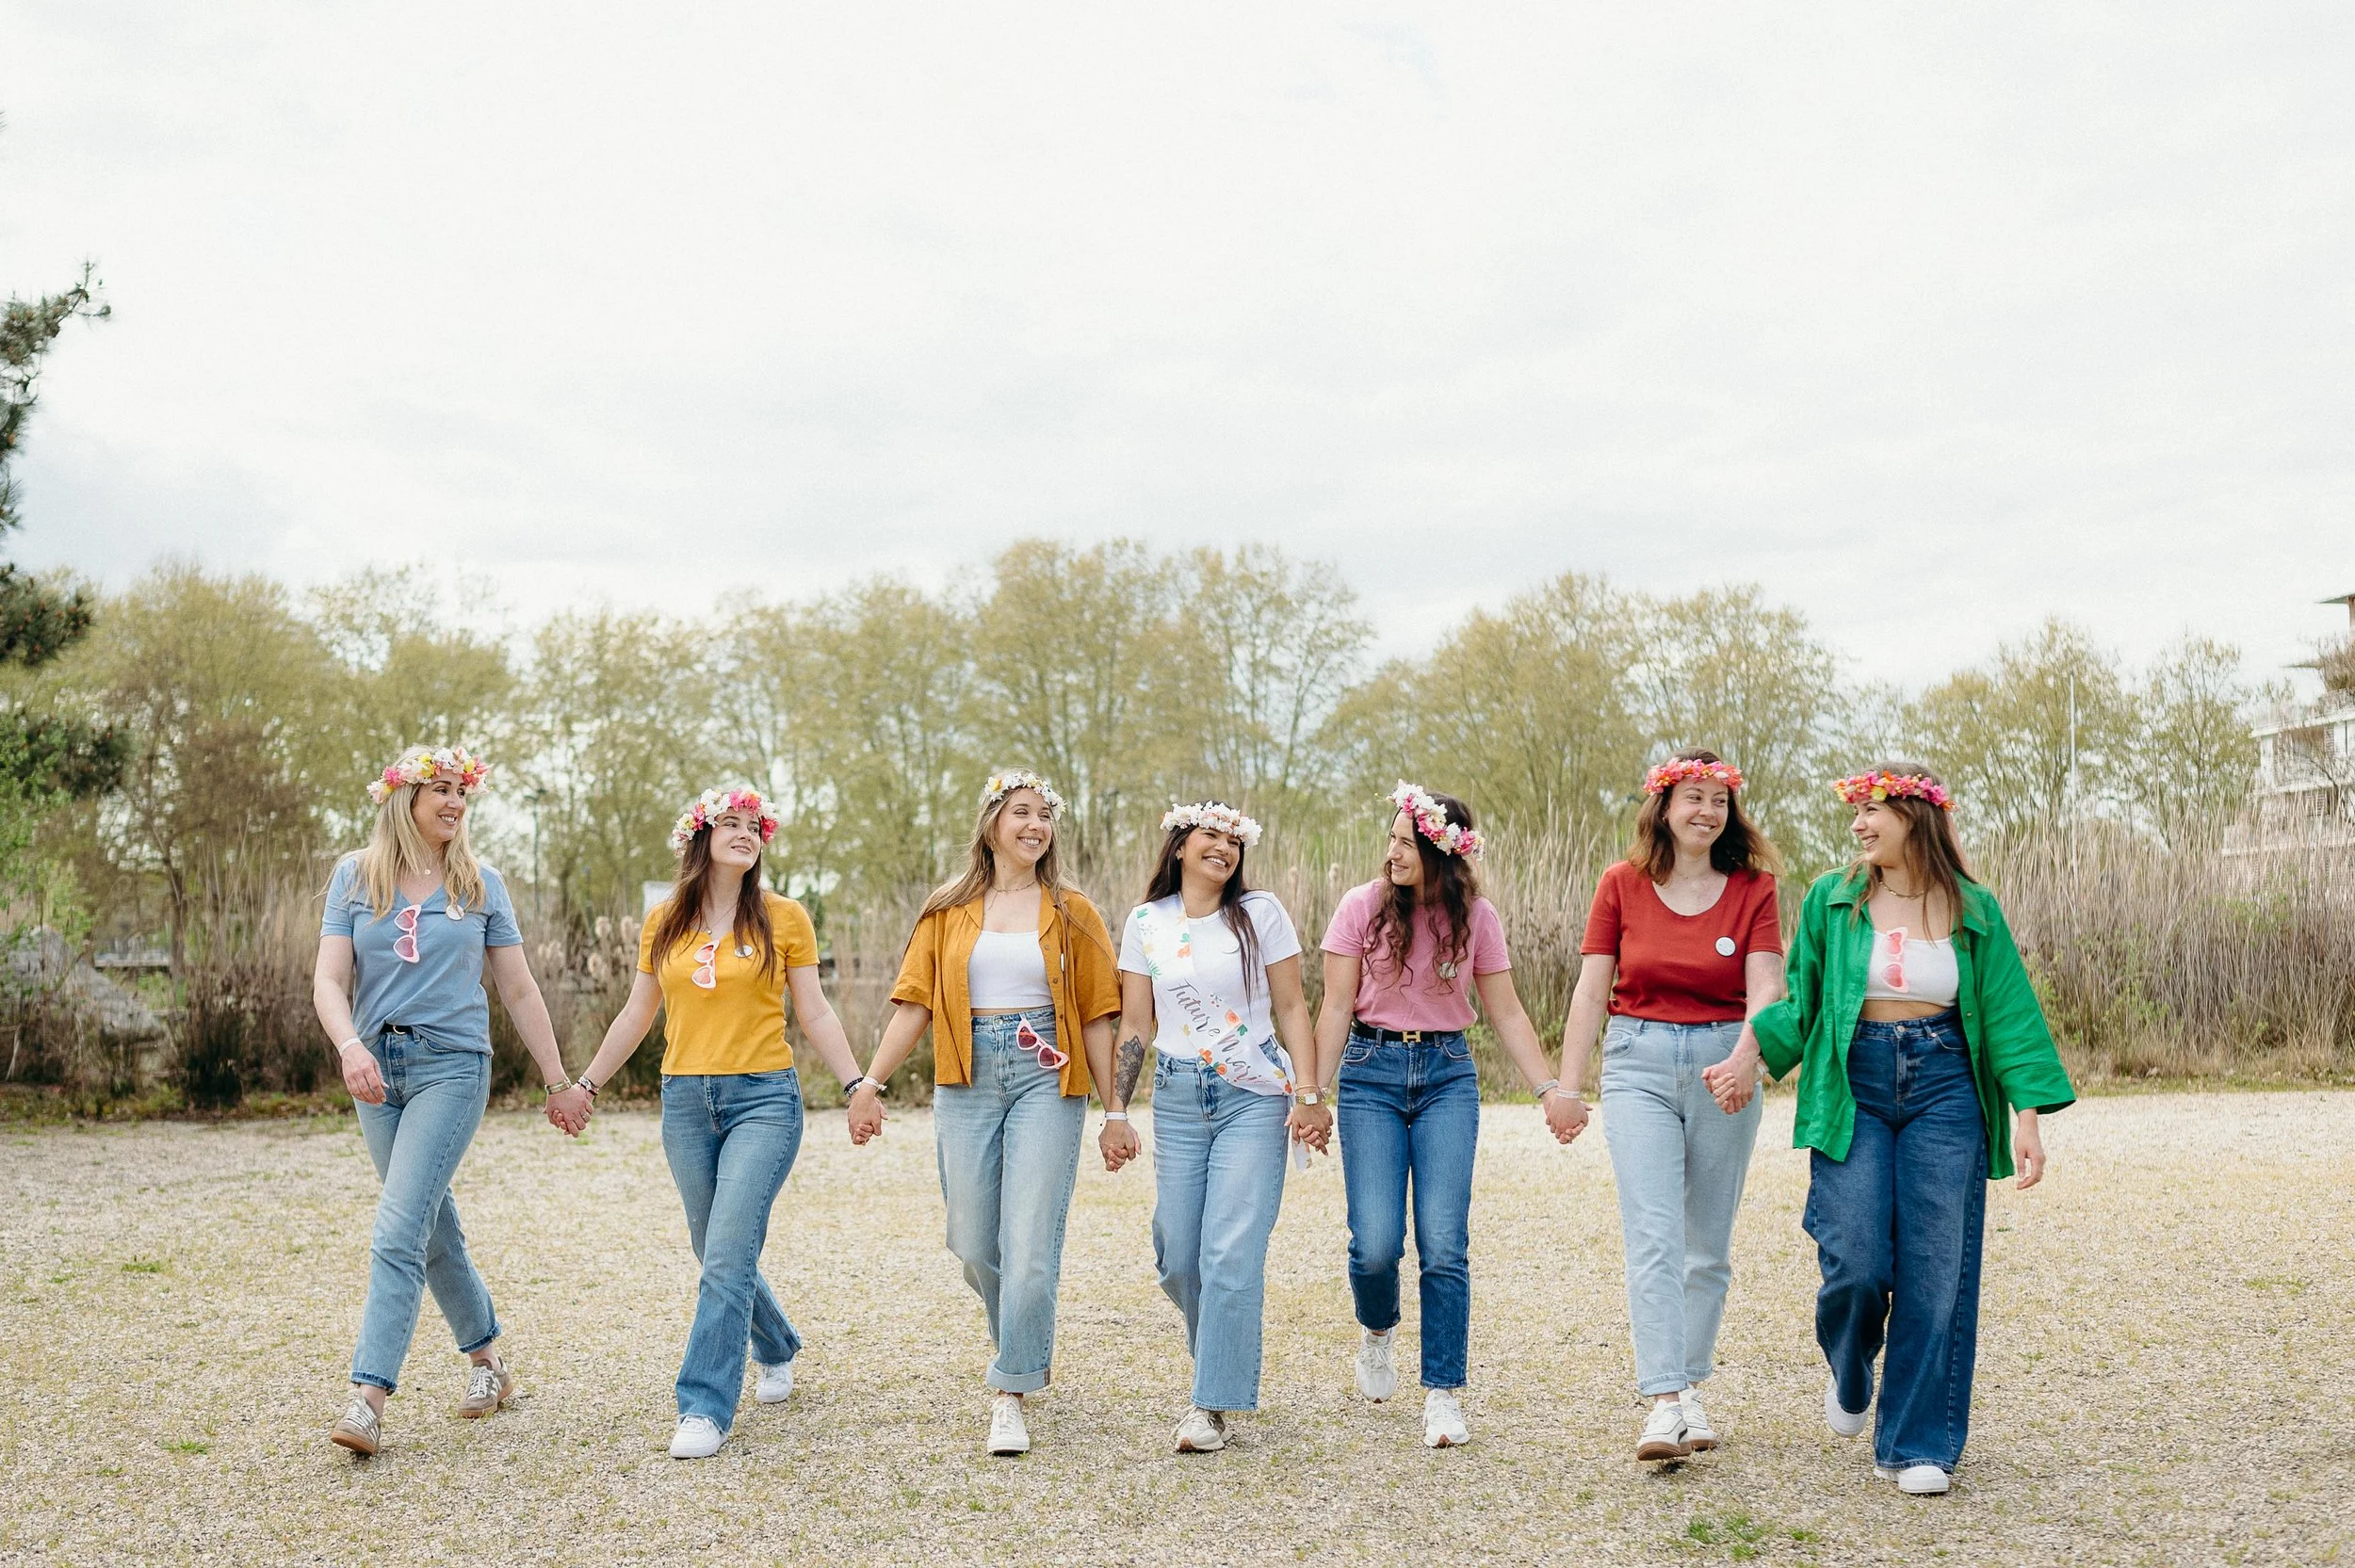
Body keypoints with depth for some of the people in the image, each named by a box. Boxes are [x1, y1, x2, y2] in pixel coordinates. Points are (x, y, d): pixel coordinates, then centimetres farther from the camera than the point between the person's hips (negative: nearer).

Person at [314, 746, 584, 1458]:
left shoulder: (481, 884, 4)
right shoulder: (354, 877, 5)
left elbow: (519, 990, 8)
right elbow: (329, 979, -3)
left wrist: (559, 1083, 8)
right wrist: (350, 1046, -23)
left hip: (452, 1064, -3)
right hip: (377, 1067, 3)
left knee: (398, 1233, -14)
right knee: (433, 1229, 12)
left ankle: (369, 1400, -15)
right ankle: (487, 1360, 29)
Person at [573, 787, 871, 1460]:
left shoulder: (784, 918, 0)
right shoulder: (664, 923, 8)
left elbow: (815, 1013, 3)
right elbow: (636, 1015, 16)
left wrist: (857, 1084, -5)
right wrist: (585, 1084, 16)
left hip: (764, 1098, -4)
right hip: (686, 1101, 4)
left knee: (728, 1255, -14)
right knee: (717, 1253, 13)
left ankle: (706, 1408, -8)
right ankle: (777, 1352, 38)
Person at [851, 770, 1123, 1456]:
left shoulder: (1071, 912, 5)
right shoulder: (947, 911, 8)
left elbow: (1098, 1017, 4)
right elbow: (913, 1003, 4)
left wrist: (1117, 1112, 0)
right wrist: (870, 1083, -6)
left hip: (1046, 1079, -2)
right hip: (967, 1083, 2)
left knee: (1030, 1245, -9)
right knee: (973, 1244, 6)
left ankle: (1011, 1392, 2)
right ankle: (1025, 1345, 34)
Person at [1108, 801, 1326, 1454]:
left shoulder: (1261, 913, 0)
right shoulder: (1145, 923, 6)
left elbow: (1291, 1009, 0)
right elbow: (1134, 1025, 8)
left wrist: (1309, 1096, -7)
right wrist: (1115, 1112, 4)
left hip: (1254, 1098, -3)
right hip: (1177, 1099, 3)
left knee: (1230, 1254, -9)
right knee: (1177, 1257, 4)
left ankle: (1213, 1404, 1)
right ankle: (1225, 1346, 34)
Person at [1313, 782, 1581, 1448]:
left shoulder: (1475, 916, 1)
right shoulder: (1362, 906, -3)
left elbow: (1506, 1012, 7)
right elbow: (1336, 1007, -1)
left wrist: (1550, 1089, -2)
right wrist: (1313, 1094, -8)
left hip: (1448, 1075, 1)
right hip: (1372, 1072, -1)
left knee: (1444, 1243, -8)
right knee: (1376, 1244, -8)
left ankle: (1443, 1395, 3)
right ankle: (1377, 1331, 26)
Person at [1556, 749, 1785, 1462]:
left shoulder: (1753, 887, 1)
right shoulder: (1621, 884, 2)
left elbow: (1765, 987, -10)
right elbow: (1592, 988, 1)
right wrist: (1567, 1085, -3)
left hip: (1724, 1064, 1)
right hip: (1639, 1063, -1)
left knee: (1709, 1243, 9)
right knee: (1653, 1237, -11)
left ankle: (1688, 1385, 23)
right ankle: (1664, 1403, -15)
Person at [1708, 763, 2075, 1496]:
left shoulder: (1973, 910, 3)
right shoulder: (1832, 901, 4)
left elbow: (2008, 1015, 3)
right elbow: (1799, 1001, 8)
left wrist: (2028, 1114, -4)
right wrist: (1748, 1053, -6)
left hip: (1944, 1090, 0)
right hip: (1853, 1089, 0)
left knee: (1935, 1270, -2)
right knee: (1857, 1261, -9)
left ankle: (1916, 1445, 10)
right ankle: (1849, 1371, 26)